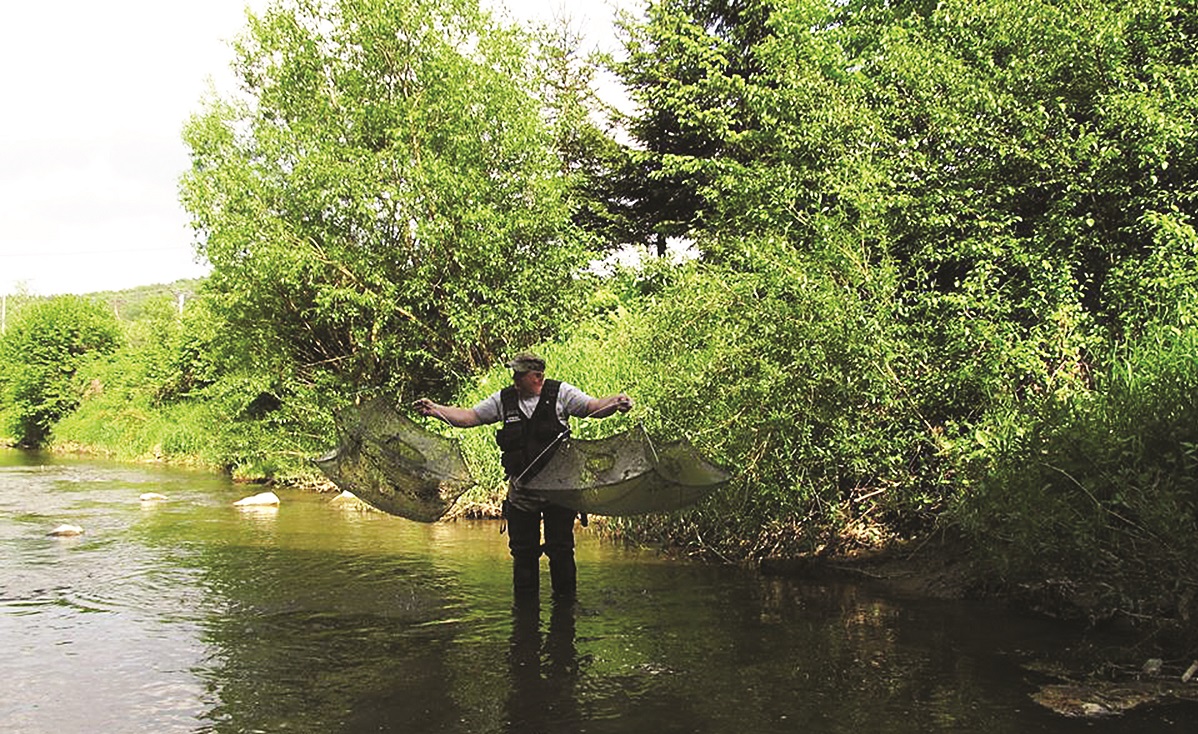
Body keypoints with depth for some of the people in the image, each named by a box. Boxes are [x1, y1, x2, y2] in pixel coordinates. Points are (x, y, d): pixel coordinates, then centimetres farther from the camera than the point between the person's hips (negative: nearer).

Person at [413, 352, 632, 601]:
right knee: (522, 550, 9)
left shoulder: (561, 393, -3)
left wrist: (615, 403, -30)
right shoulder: (503, 399, 5)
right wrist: (435, 410, -3)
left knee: (561, 548, 3)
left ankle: (565, 601, 17)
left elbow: (593, 406, -9)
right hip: (521, 491, 3)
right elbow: (469, 416, 8)